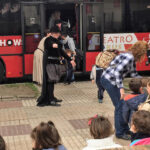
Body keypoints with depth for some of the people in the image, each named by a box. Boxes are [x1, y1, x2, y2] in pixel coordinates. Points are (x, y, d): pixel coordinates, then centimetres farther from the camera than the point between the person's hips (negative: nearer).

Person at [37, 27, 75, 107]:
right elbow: (49, 44, -33)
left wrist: (70, 60, 28)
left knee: (52, 81, 14)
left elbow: (61, 51, 25)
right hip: (50, 62, -8)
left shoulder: (56, 41, 18)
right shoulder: (48, 40, -8)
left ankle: (52, 97, 23)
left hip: (56, 62, 8)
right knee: (51, 81, -10)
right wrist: (53, 45, -58)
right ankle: (50, 100, -10)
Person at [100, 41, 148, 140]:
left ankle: (125, 128, 25)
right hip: (109, 80, -10)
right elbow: (117, 72, -27)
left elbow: (134, 74, 18)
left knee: (123, 105, 14)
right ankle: (120, 133, 5)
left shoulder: (132, 59, 8)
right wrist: (121, 88, -26)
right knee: (120, 106, -4)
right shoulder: (129, 57, -21)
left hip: (113, 81, 10)